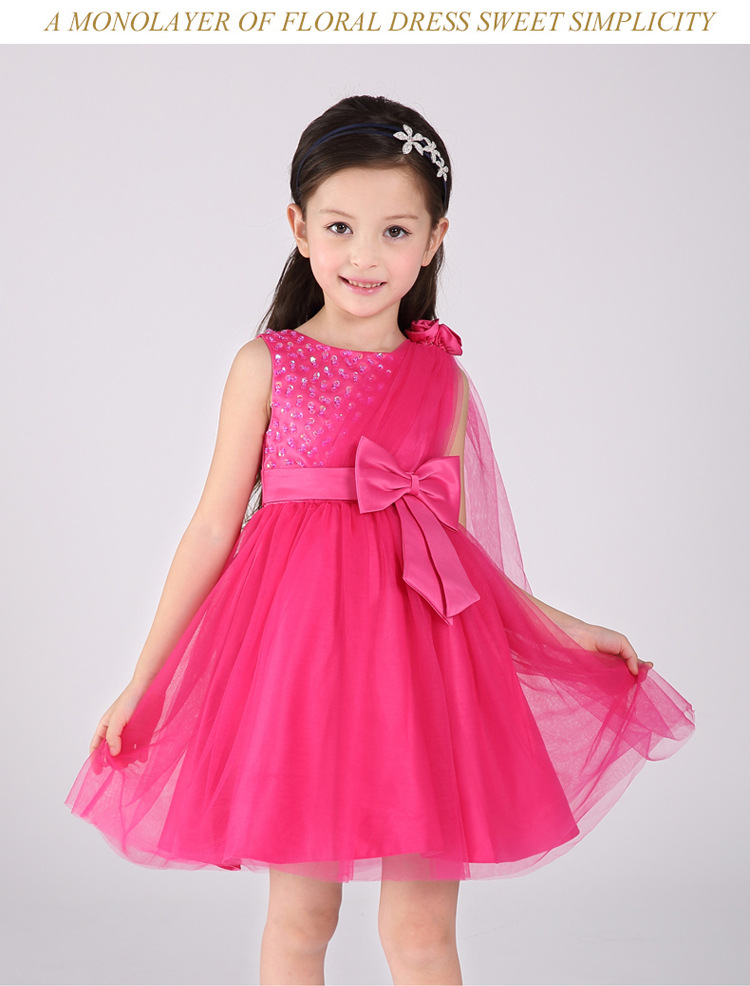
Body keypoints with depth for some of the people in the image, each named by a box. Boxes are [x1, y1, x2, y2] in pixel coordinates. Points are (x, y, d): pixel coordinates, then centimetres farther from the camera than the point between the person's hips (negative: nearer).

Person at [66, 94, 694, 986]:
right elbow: (215, 527, 2)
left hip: (421, 641, 2)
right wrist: (142, 679, 3)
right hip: (297, 639, -2)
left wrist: (566, 630, 10)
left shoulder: (443, 379, 8)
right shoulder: (267, 365, 1)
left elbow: (457, 542, 13)